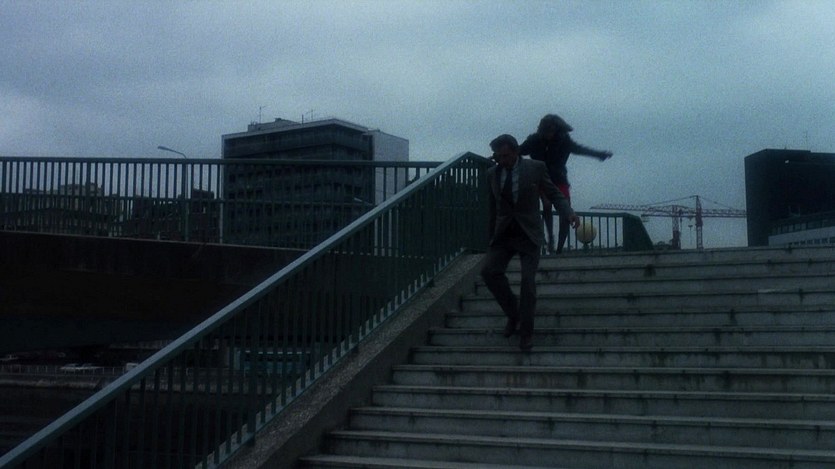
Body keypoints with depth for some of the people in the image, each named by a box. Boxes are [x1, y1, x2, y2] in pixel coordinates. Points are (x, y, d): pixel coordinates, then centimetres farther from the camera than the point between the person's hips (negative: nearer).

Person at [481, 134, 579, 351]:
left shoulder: (536, 168, -4)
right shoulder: (492, 173, 5)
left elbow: (554, 194, 1)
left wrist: (568, 213, -17)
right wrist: (492, 236, 16)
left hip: (529, 234, -3)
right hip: (503, 233, 3)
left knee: (528, 280, -11)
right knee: (489, 270, -16)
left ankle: (526, 332, 3)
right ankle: (512, 313, 6)